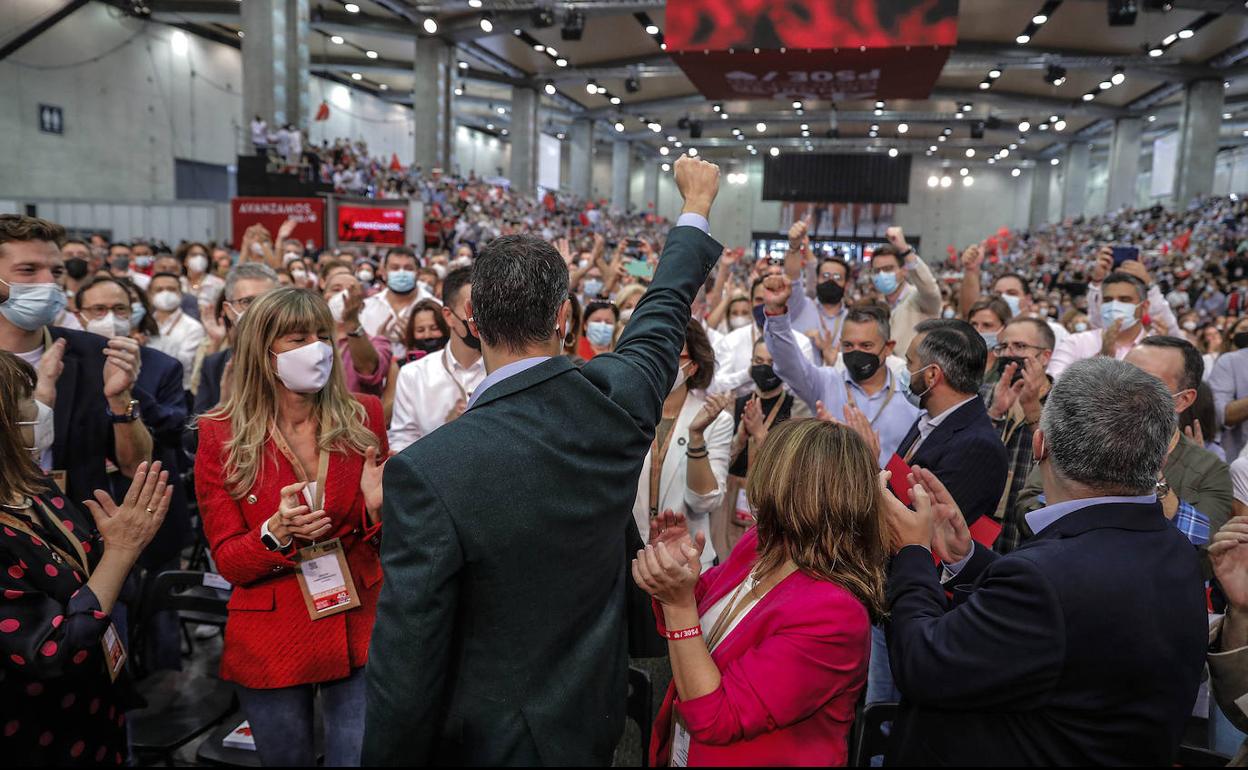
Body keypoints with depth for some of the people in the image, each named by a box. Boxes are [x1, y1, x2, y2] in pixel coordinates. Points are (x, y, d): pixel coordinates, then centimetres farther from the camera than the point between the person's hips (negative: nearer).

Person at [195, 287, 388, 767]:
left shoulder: (363, 417, -4)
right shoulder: (221, 436, -7)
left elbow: (387, 539, 4)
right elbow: (228, 561, -5)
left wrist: (377, 508, -18)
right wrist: (276, 534, -25)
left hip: (361, 631, 0)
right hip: (271, 643, 0)